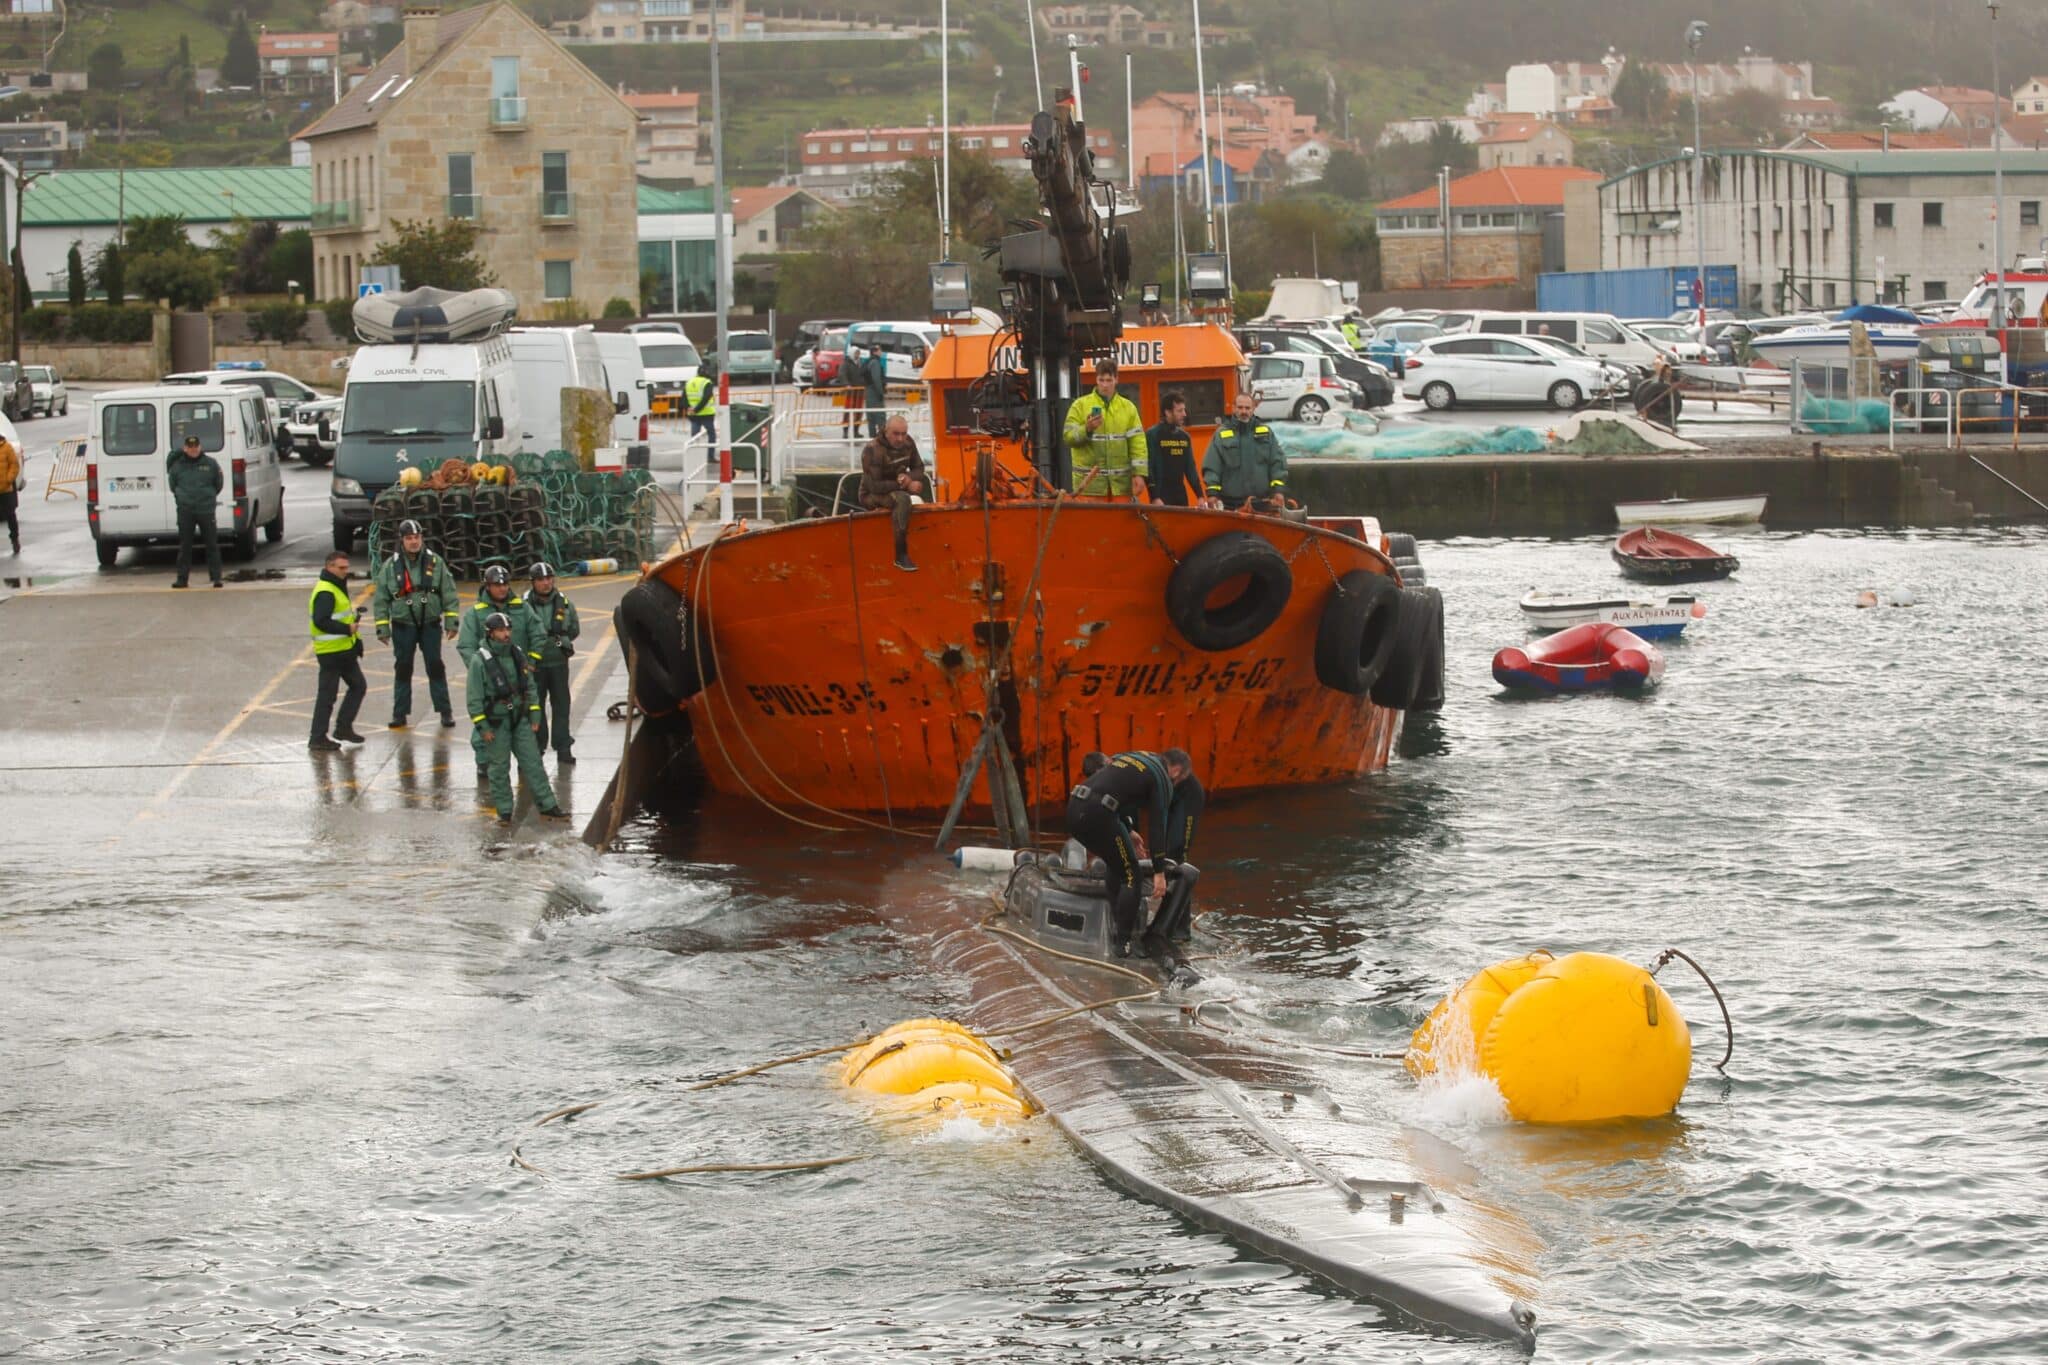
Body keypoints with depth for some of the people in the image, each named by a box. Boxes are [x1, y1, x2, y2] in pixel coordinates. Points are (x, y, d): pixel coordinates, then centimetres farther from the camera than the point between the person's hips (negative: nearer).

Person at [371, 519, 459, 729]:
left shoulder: (435, 562, -1)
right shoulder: (390, 566, -2)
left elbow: (448, 593, 3)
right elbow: (380, 599, 2)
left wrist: (451, 622, -1)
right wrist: (382, 628, -1)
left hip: (430, 624, 0)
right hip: (403, 625, 0)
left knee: (435, 667, 2)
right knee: (403, 669, 5)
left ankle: (445, 711, 8)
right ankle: (400, 713, 12)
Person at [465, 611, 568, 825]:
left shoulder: (518, 655, 5)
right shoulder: (480, 660, -11)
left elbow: (530, 687, 13)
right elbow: (475, 697, -10)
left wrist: (535, 717, 9)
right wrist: (482, 727, -12)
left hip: (520, 719, 4)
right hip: (495, 723, -4)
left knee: (532, 763, 4)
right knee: (499, 767, 3)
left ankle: (548, 806, 7)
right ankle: (504, 811, 12)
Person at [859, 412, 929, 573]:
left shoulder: (908, 443, -3)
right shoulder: (873, 450, -25)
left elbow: (919, 469, 7)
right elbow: (875, 486, -27)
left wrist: (907, 478, -18)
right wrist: (905, 485, -25)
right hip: (872, 496, -9)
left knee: (923, 481, -1)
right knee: (902, 499, -35)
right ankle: (901, 556, -38)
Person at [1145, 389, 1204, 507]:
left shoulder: (1185, 437, 13)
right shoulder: (1152, 435, -6)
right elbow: (1150, 469, -11)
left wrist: (1200, 496, 11)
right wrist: (1155, 498, -18)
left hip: (1181, 496, 6)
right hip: (1162, 497, -6)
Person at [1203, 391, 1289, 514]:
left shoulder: (1266, 432, 11)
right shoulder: (1221, 435, 6)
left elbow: (1278, 463, 9)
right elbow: (1211, 467, 3)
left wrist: (1279, 490, -2)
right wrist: (1212, 493, -8)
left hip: (1262, 502, 1)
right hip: (1231, 503, -1)